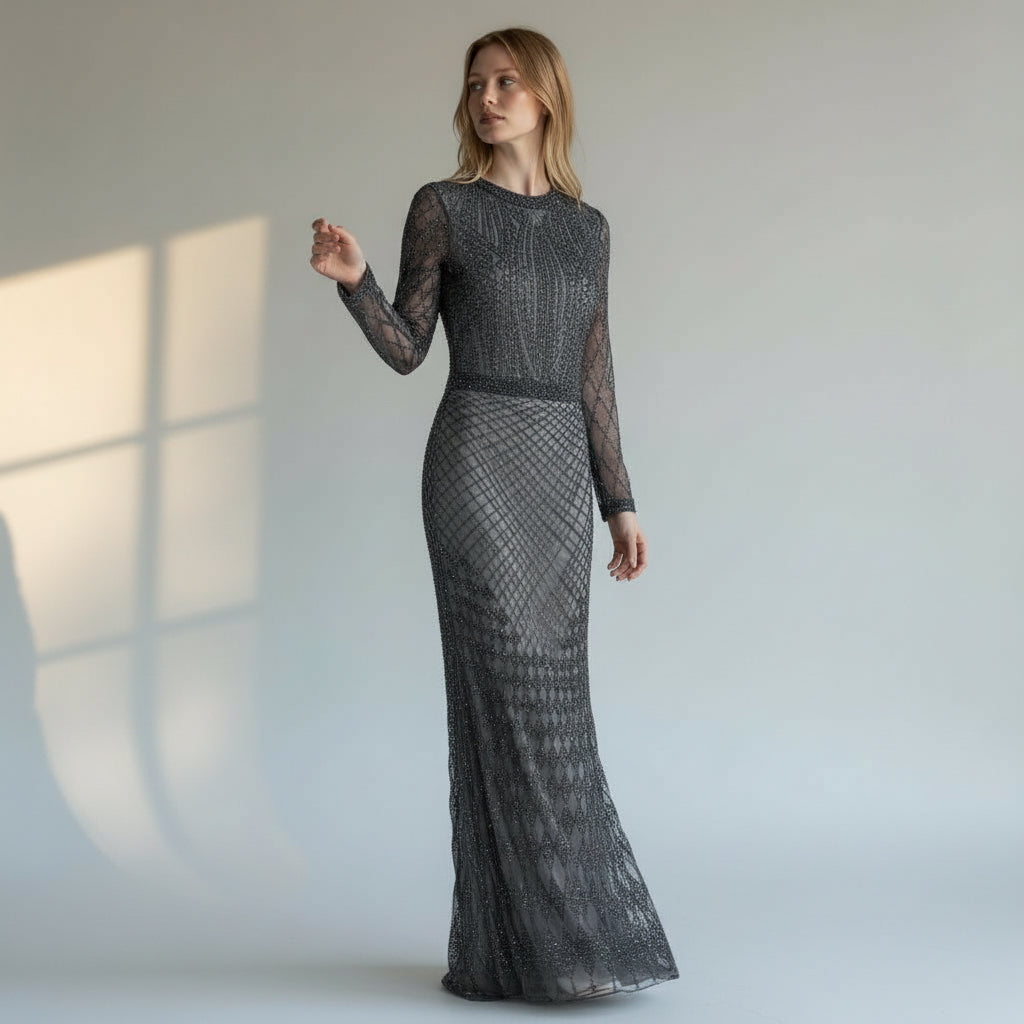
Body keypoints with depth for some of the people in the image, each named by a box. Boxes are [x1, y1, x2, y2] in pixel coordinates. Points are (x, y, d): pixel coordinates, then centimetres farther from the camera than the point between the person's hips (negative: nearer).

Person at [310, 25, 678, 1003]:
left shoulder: (586, 226, 15)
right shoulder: (442, 206, 2)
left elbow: (592, 374, 14)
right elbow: (405, 348, 1)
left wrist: (618, 501, 10)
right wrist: (352, 278, -18)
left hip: (558, 472, 5)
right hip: (475, 462, -5)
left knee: (542, 700, 5)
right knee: (517, 696, -9)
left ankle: (508, 941, 15)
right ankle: (546, 941, -2)